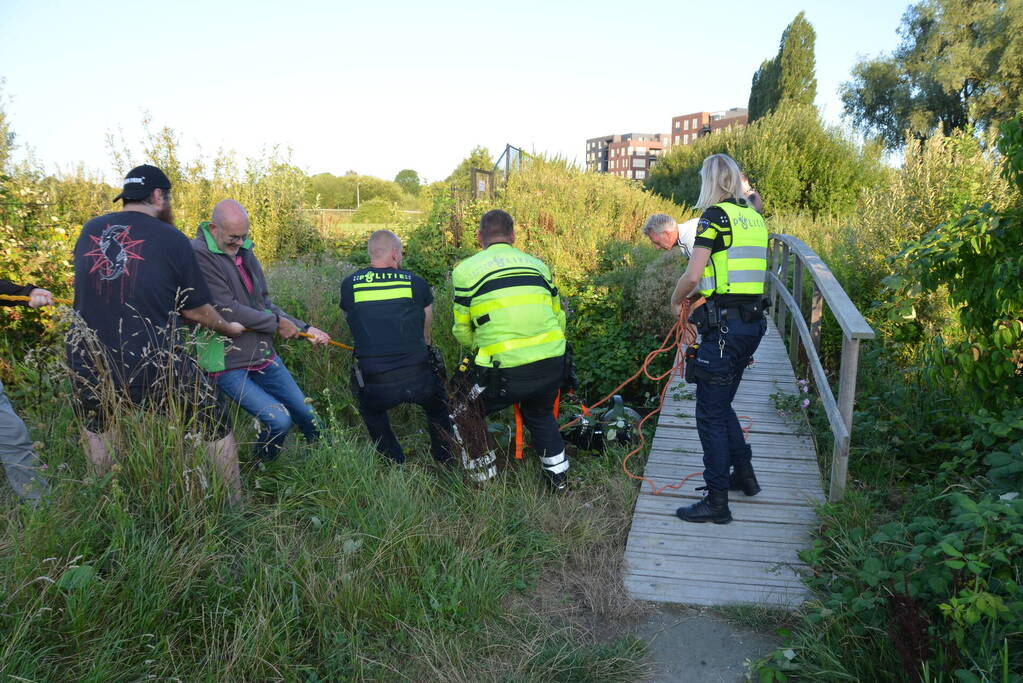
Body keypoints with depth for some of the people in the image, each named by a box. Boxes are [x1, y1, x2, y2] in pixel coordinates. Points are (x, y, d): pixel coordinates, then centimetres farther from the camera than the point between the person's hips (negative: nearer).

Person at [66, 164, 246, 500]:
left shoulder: (89, 231, 5)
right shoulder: (172, 239, -8)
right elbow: (195, 311, -1)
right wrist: (229, 328, 18)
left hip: (89, 367, 4)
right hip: (154, 367, -4)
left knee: (95, 424, 35)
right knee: (215, 422, 16)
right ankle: (234, 504, 24)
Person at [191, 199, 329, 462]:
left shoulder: (244, 251, 8)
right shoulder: (199, 255, -16)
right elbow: (227, 310, -22)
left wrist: (304, 328, 7)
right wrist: (277, 323, -11)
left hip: (264, 355, 7)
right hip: (229, 365, -7)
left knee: (306, 414, 11)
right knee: (279, 420, -15)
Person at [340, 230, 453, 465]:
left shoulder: (349, 285, 4)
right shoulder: (416, 283, 3)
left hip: (376, 386, 1)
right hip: (419, 380, 0)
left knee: (371, 413, 34)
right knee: (438, 410, 32)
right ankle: (447, 464, 36)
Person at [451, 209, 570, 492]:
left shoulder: (466, 270, 4)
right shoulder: (537, 264, 16)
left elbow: (463, 332, 8)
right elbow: (559, 316, 19)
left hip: (507, 373, -4)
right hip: (552, 366, 5)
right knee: (540, 415, 32)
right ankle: (559, 478, 41)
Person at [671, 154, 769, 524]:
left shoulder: (715, 215, -10)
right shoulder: (754, 217, 14)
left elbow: (693, 275, -16)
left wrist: (675, 301, 3)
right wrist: (701, 294, 19)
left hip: (723, 326, -8)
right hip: (752, 322, 8)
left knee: (711, 414, 1)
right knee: (721, 404, 23)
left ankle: (717, 502, 9)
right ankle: (744, 474, 35)